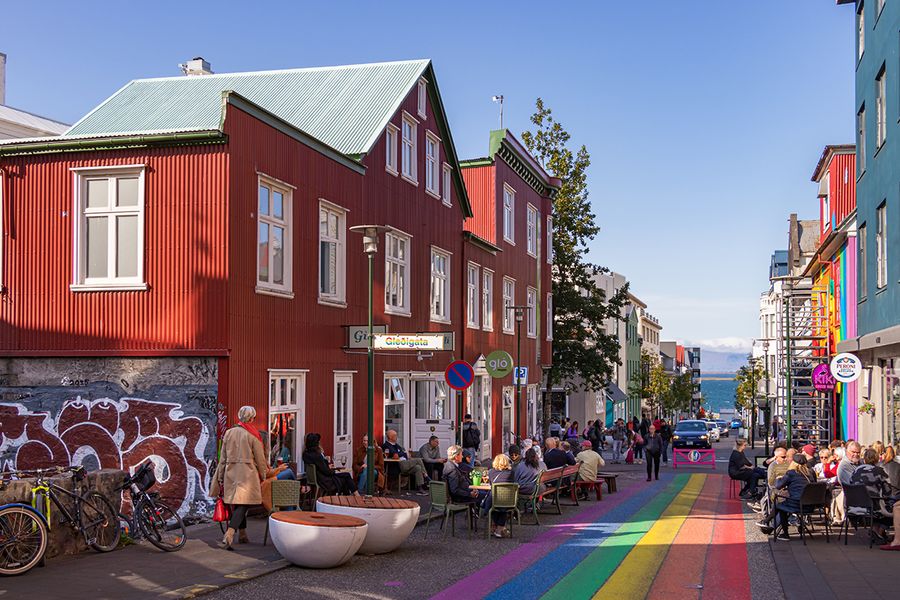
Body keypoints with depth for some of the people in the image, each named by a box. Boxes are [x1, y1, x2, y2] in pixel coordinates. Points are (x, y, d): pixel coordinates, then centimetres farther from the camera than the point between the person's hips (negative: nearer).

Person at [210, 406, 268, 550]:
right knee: (243, 505, -8)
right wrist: (262, 476, 11)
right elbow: (260, 458, -2)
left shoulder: (228, 433, 7)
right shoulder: (253, 435, -6)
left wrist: (220, 477, 18)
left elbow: (222, 457, 11)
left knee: (236, 505, 17)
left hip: (230, 473, 5)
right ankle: (228, 536, -24)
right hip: (247, 473, -5)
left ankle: (242, 534, 26)